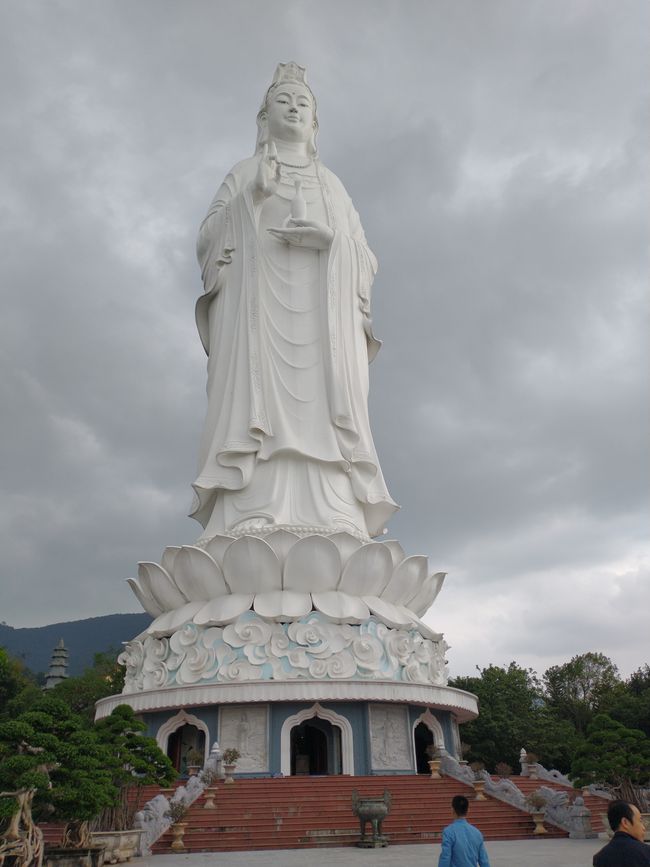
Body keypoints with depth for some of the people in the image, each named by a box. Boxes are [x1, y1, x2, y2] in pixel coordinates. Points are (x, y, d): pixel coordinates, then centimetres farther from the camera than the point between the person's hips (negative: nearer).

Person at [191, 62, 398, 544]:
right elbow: (208, 239, 9)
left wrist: (328, 235, -2)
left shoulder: (332, 184, 28)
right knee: (262, 398, -20)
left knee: (319, 410, -15)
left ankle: (330, 528, -22)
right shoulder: (245, 173, 24)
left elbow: (365, 261, 18)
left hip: (322, 312, 2)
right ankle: (256, 524, -27)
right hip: (260, 303, -1)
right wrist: (250, 198, -4)